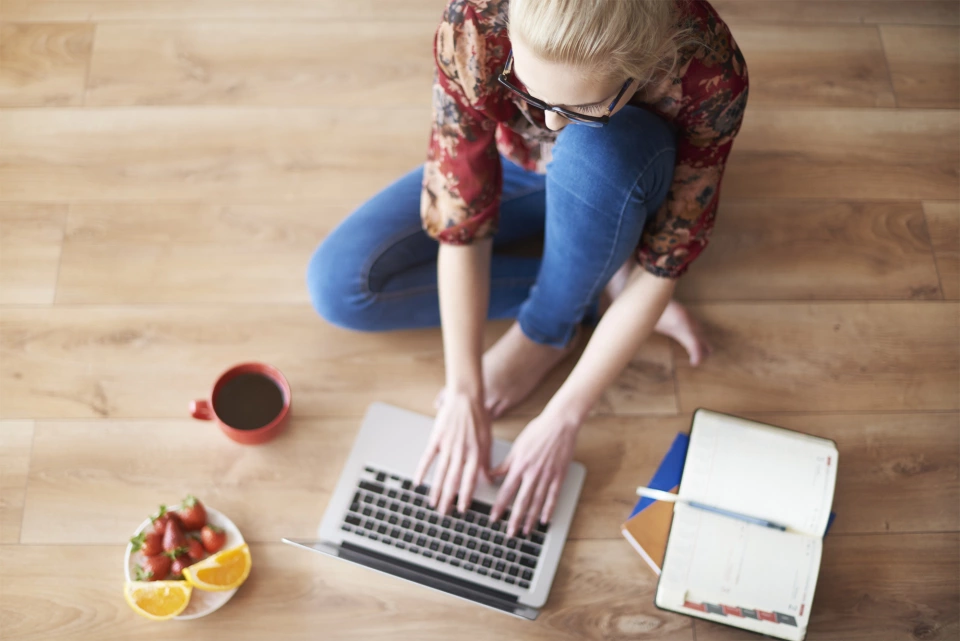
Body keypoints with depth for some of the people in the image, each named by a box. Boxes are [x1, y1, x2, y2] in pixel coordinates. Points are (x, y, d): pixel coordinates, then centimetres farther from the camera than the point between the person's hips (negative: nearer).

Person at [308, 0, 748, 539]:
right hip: (508, 168, 2)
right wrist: (464, 393, -26)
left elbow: (663, 265, -29)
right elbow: (460, 221, -29)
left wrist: (564, 417, -28)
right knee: (339, 284, -14)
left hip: (623, 186, -2)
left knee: (596, 146, -39)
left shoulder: (710, 73, -37)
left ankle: (547, 333, -11)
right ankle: (594, 278, -6)